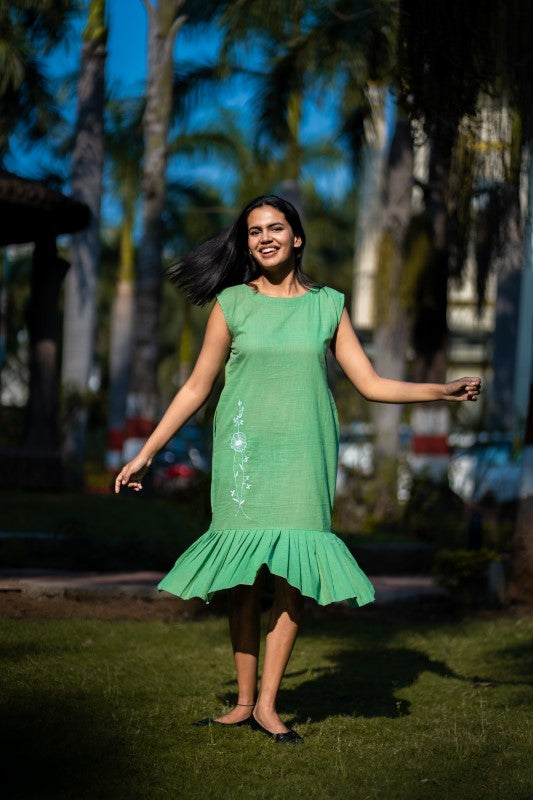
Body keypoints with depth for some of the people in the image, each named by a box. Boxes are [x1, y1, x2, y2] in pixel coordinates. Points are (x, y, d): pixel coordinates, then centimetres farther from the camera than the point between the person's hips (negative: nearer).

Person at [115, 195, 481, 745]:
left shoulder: (328, 305, 8)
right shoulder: (233, 303, 5)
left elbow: (371, 384, 8)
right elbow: (197, 386, 9)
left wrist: (444, 390, -3)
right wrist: (147, 452, 7)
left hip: (304, 452, 1)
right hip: (244, 449, 0)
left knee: (295, 575, -7)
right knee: (243, 576, -2)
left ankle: (267, 703, 0)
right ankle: (244, 702, 7)